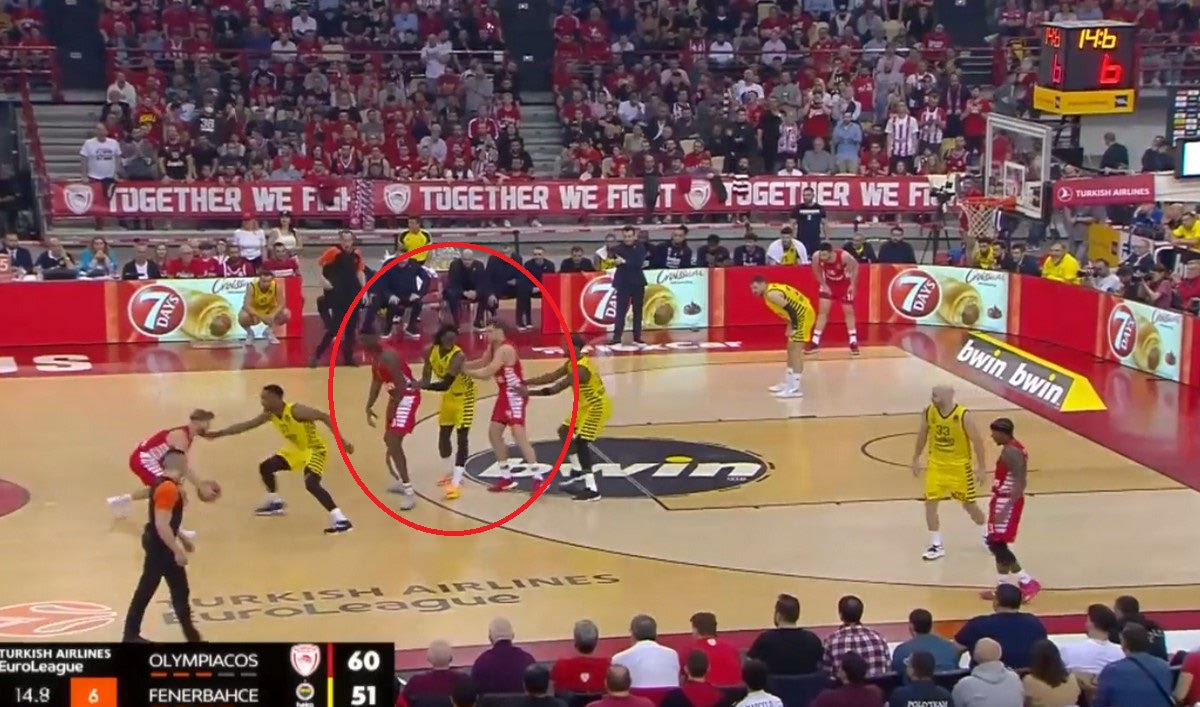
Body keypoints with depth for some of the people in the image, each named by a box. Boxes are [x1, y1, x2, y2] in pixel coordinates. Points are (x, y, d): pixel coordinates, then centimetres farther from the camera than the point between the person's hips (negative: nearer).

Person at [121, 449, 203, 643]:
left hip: (155, 543, 10)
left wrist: (182, 539, 25)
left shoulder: (164, 483, 9)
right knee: (180, 592, -1)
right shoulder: (168, 488, -23)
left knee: (145, 591, 15)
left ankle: (131, 634, 22)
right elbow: (162, 525, -28)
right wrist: (177, 551, -25)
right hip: (161, 546, -10)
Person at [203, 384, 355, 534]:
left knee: (311, 484, -30)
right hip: (297, 448, 9)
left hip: (315, 449, -9)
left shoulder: (296, 410, -29)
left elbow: (324, 416, -27)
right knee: (265, 467, 12)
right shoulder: (269, 414, -5)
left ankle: (340, 519, -30)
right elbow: (246, 425, 4)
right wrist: (217, 434, 2)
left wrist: (341, 441, -29)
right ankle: (276, 503, 34)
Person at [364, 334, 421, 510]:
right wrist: (369, 407, 12)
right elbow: (377, 382, 16)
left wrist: (392, 408, -16)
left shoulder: (388, 355, -25)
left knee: (393, 443, -16)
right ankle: (402, 482, 37)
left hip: (407, 396, -11)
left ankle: (409, 492, -17)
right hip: (398, 395, 11)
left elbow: (401, 385, -25)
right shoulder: (376, 355, 6)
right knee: (390, 440, 22)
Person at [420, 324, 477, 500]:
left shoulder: (458, 357, -34)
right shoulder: (431, 352, -14)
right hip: (448, 395, 7)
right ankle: (454, 472, 33)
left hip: (464, 395, -7)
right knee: (443, 436, 13)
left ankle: (456, 482, -12)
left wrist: (422, 385, -48)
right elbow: (426, 378, -4)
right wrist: (423, 383, -26)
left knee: (461, 438, -11)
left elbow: (445, 384, -40)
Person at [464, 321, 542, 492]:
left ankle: (538, 478, -15)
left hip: (516, 394, -10)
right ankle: (506, 478, 20)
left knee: (519, 435, -17)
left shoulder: (505, 349, -23)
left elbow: (486, 374, -26)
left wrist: (464, 371, -16)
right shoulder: (493, 347, 8)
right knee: (494, 433, 12)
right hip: (505, 394, 10)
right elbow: (483, 363, 24)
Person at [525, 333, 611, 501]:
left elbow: (556, 388, -32)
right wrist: (526, 382, -1)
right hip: (588, 406, 11)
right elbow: (551, 377, 6)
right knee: (564, 431, 17)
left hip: (598, 407, -11)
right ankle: (577, 470, 30)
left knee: (581, 442, -16)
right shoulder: (573, 363, 3)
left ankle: (592, 489, -17)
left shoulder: (581, 370, -29)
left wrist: (529, 392, -27)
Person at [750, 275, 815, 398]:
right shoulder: (771, 290, 9)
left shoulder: (772, 294, -22)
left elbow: (791, 309, -26)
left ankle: (795, 388, -15)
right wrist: (791, 326, 15)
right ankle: (788, 383, 28)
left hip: (804, 314, -11)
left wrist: (793, 328, -19)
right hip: (801, 314, 11)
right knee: (791, 349, 18)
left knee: (796, 351, -13)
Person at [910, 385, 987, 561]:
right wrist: (916, 459, 11)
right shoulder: (929, 412, -10)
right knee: (930, 503, -5)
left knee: (969, 505, 8)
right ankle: (937, 545, 7)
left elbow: (977, 440, -14)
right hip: (936, 465, 3)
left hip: (960, 466, -3)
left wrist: (980, 467, -13)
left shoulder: (963, 416, -22)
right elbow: (922, 435, 7)